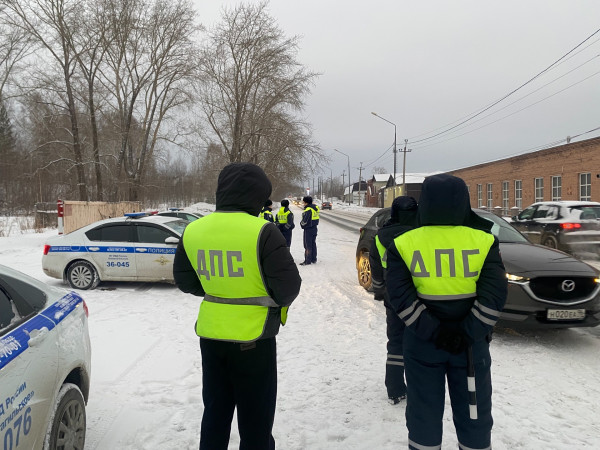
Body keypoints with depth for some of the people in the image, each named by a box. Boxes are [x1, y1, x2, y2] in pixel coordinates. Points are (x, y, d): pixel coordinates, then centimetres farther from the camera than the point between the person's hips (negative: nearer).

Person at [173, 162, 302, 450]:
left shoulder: (193, 231, -3)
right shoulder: (262, 232, -19)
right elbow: (289, 287, -17)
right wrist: (276, 300, 5)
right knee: (255, 421, 12)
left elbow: (184, 280, 9)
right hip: (253, 338, -5)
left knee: (215, 414, 22)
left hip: (210, 335, 5)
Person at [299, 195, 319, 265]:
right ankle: (313, 259, 23)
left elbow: (305, 221, -20)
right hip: (314, 228, 8)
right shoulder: (315, 207, 5)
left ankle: (307, 261, 1)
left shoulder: (308, 209, -21)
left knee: (307, 245, -2)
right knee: (313, 244, 15)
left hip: (308, 229, -8)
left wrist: (301, 224, -3)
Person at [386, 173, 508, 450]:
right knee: (474, 413, 17)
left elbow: (400, 296, -14)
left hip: (422, 344, 0)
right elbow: (494, 294, -13)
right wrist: (469, 333, -12)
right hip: (471, 344, 0)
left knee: (424, 411, 15)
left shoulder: (403, 244, -6)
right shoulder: (484, 241, -6)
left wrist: (432, 331, -13)